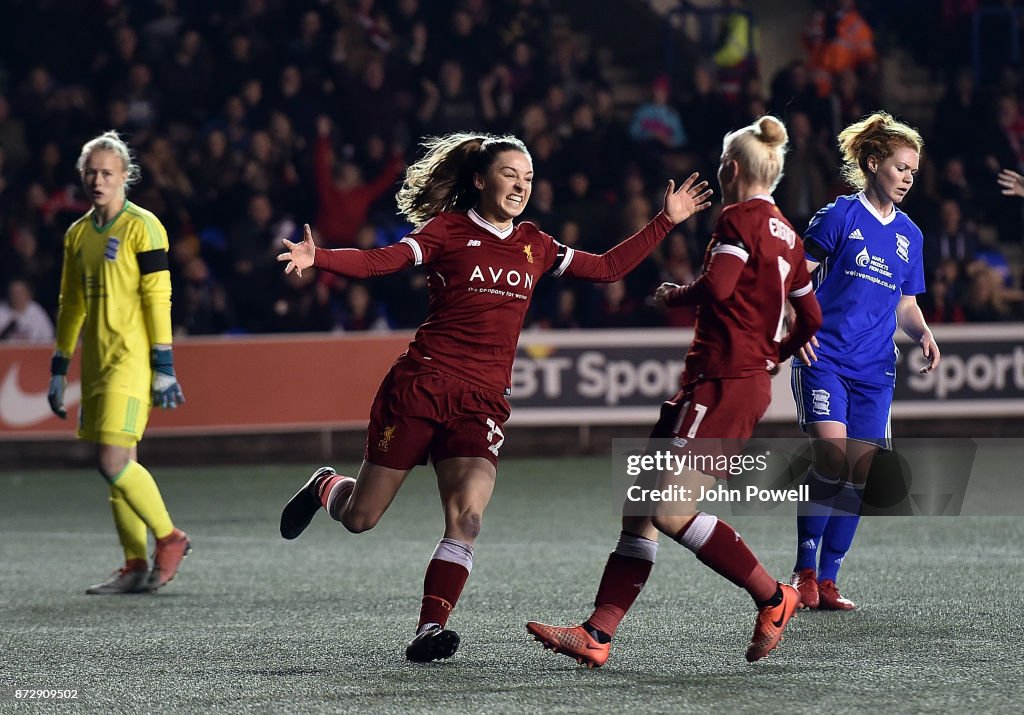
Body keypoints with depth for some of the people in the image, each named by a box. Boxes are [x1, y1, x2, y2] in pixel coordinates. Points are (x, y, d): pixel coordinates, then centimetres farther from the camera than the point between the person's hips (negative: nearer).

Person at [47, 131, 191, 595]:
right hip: (96, 365, 7)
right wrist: (59, 370, 17)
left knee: (113, 463, -15)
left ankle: (169, 538, 1)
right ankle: (135, 567, 12)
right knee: (119, 467, 7)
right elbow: (70, 306, 19)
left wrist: (163, 368, -15)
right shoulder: (77, 234, 14)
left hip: (131, 362, -7)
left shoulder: (142, 228, -7)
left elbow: (158, 299, -11)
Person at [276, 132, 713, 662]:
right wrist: (317, 258, -28)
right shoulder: (449, 230, 0)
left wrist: (666, 221, 18)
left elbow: (607, 268, 22)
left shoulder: (535, 247, 15)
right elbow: (380, 261, -11)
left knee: (466, 519, -20)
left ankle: (430, 630, -16)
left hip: (482, 402, 3)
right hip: (420, 385, -3)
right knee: (360, 518, 5)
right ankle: (325, 488, 40)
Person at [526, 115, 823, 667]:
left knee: (670, 511, -16)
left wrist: (672, 295, 0)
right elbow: (812, 318, 23)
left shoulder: (740, 219, -8)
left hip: (722, 383, -10)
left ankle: (774, 598, -5)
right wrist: (768, 357, 35)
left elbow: (716, 288, -20)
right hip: (751, 381, 10)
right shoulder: (786, 236, 18)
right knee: (640, 507, 5)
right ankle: (597, 634, 0)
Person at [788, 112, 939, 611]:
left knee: (858, 474, 1)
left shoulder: (909, 236, 13)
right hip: (824, 358, -5)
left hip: (875, 368, 5)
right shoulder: (840, 216, -3)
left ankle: (827, 582, 9)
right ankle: (804, 569, -9)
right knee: (831, 456, -20)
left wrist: (923, 335, 1)